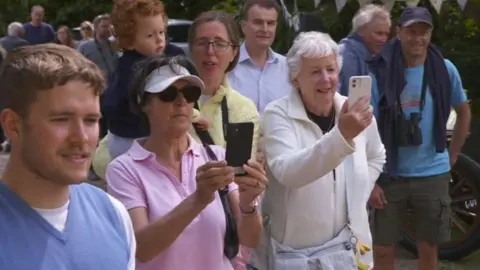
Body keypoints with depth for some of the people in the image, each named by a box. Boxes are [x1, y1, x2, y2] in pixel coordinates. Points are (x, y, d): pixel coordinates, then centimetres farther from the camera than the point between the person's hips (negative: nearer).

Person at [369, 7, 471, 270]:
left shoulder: (445, 70, -3)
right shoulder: (380, 75, -8)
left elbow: (463, 111, 14)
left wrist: (452, 156, 11)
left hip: (433, 174, 1)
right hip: (390, 175, -1)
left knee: (428, 248, 12)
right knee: (383, 249, 7)